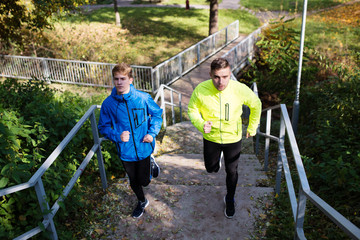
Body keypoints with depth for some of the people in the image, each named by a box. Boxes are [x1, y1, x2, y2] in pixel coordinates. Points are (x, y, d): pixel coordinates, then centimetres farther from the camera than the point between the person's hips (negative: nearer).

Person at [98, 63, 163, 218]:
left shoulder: (143, 98, -15)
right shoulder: (108, 103, -13)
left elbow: (157, 114, 1)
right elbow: (103, 127, -2)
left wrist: (152, 133, -12)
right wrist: (117, 136, -21)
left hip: (143, 148, -1)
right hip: (125, 152, 2)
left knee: (144, 181, 12)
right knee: (134, 182, 21)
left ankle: (151, 163, 44)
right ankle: (142, 202, 52)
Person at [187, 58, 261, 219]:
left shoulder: (240, 89, -24)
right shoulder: (200, 90, -24)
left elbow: (256, 104, -3)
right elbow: (192, 109, -5)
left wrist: (252, 128, 5)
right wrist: (201, 124, -24)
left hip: (233, 139, 0)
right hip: (211, 138, 1)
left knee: (231, 172, 15)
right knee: (211, 169, 20)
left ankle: (230, 200, 44)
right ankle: (217, 160, 59)